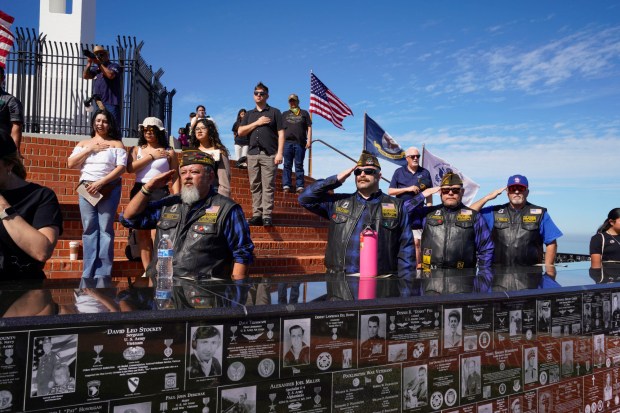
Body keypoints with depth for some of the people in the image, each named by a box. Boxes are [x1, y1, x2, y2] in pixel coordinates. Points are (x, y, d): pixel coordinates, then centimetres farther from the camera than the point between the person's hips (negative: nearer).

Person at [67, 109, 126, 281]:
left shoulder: (116, 144, 8)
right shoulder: (83, 144, 18)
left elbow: (121, 167, -4)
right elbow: (71, 163, 7)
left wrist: (100, 183, -13)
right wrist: (90, 149, -2)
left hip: (109, 189, -3)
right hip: (86, 189, 3)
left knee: (105, 230, -6)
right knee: (89, 230, 0)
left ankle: (103, 274, -3)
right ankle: (88, 274, 4)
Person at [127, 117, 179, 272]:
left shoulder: (169, 152, 5)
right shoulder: (136, 149, 14)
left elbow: (175, 177, 1)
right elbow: (130, 168, -4)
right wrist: (151, 156, -5)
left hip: (160, 193, -4)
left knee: (156, 235, -14)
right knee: (142, 233, 4)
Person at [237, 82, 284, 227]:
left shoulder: (274, 112, 8)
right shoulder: (249, 114, 21)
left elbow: (281, 133, 1)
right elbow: (240, 132, 10)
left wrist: (280, 153, -10)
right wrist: (257, 123, -1)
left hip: (269, 155, -4)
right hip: (252, 154, 4)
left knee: (268, 186, -7)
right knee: (255, 186, 3)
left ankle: (267, 215, -6)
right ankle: (257, 214, 6)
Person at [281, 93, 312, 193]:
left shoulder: (304, 113, 15)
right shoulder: (285, 114, 19)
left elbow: (309, 128, 9)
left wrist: (309, 140, -3)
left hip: (300, 142, -1)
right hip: (287, 142, 1)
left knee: (299, 165, -1)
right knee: (287, 165, -1)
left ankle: (299, 186, -2)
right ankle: (286, 185, -1)